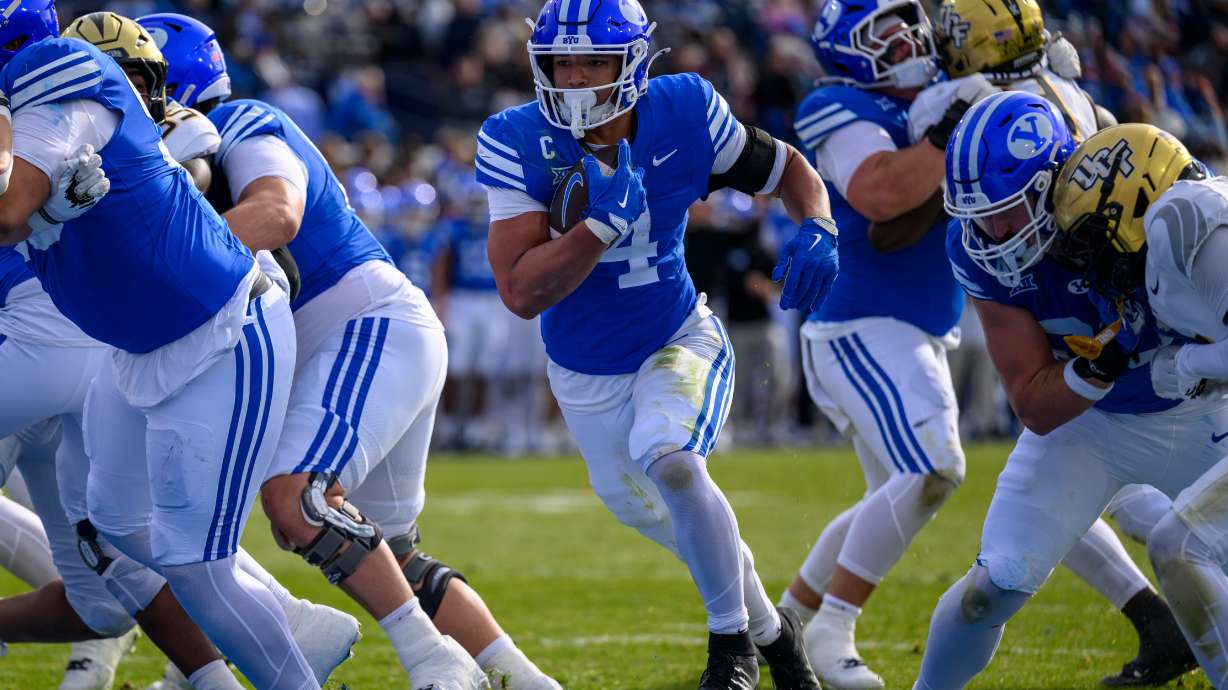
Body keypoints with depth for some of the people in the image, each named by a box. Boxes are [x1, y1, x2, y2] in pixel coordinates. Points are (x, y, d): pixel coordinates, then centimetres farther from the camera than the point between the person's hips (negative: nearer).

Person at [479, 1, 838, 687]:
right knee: (657, 516, 16)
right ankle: (767, 626, 46)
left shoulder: (685, 115, -20)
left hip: (680, 341, -2)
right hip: (586, 371, 2)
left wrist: (817, 231, -23)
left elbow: (791, 171, -2)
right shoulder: (518, 143, -23)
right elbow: (522, 293, -29)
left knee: (667, 455, -31)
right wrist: (603, 225, -41)